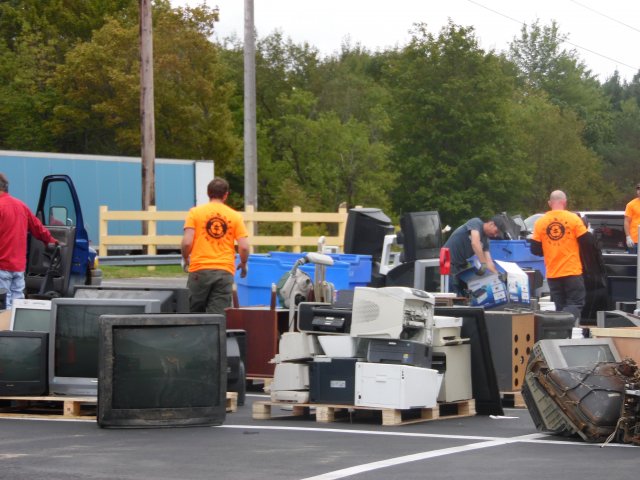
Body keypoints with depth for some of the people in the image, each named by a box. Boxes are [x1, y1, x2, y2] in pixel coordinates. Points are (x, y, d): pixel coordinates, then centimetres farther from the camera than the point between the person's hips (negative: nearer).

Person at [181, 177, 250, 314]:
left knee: (196, 313, 9)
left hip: (200, 269, -1)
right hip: (225, 272, 1)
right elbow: (244, 247, -1)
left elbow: (187, 242, -6)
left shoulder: (195, 212, 2)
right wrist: (243, 264, 18)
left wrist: (185, 259, 14)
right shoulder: (235, 216, 5)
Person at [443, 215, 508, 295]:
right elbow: (475, 243, -32)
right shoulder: (476, 223, -15)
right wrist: (483, 264, -37)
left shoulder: (485, 240, 6)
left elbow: (489, 261, 3)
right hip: (449, 261, -9)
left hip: (461, 264, 9)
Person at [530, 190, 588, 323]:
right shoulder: (573, 219, -6)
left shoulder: (540, 222, 1)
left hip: (552, 274, 3)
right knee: (576, 303, 1)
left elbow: (535, 249, 3)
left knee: (560, 307, 12)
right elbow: (586, 241, -4)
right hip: (572, 272, -3)